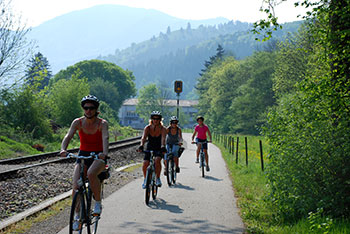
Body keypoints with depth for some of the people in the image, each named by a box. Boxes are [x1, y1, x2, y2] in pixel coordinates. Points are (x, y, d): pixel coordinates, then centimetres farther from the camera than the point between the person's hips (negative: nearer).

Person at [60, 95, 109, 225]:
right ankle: (77, 216, 3)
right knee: (76, 186, -16)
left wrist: (104, 153, -49)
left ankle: (98, 202, -14)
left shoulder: (102, 123, -11)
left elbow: (105, 138, -29)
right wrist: (63, 149, -40)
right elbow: (68, 136, -19)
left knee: (91, 173, -35)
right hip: (83, 155, 3)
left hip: (98, 157, -2)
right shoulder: (78, 122, -5)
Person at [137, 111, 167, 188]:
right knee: (145, 164, -17)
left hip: (159, 149, -2)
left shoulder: (162, 129, -17)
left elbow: (163, 139, -33)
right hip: (149, 148, 2)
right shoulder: (147, 128, -14)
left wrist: (163, 147, -52)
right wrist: (141, 145, -48)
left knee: (157, 160, -31)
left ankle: (158, 178, -14)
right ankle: (145, 179, 10)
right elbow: (143, 137, -29)